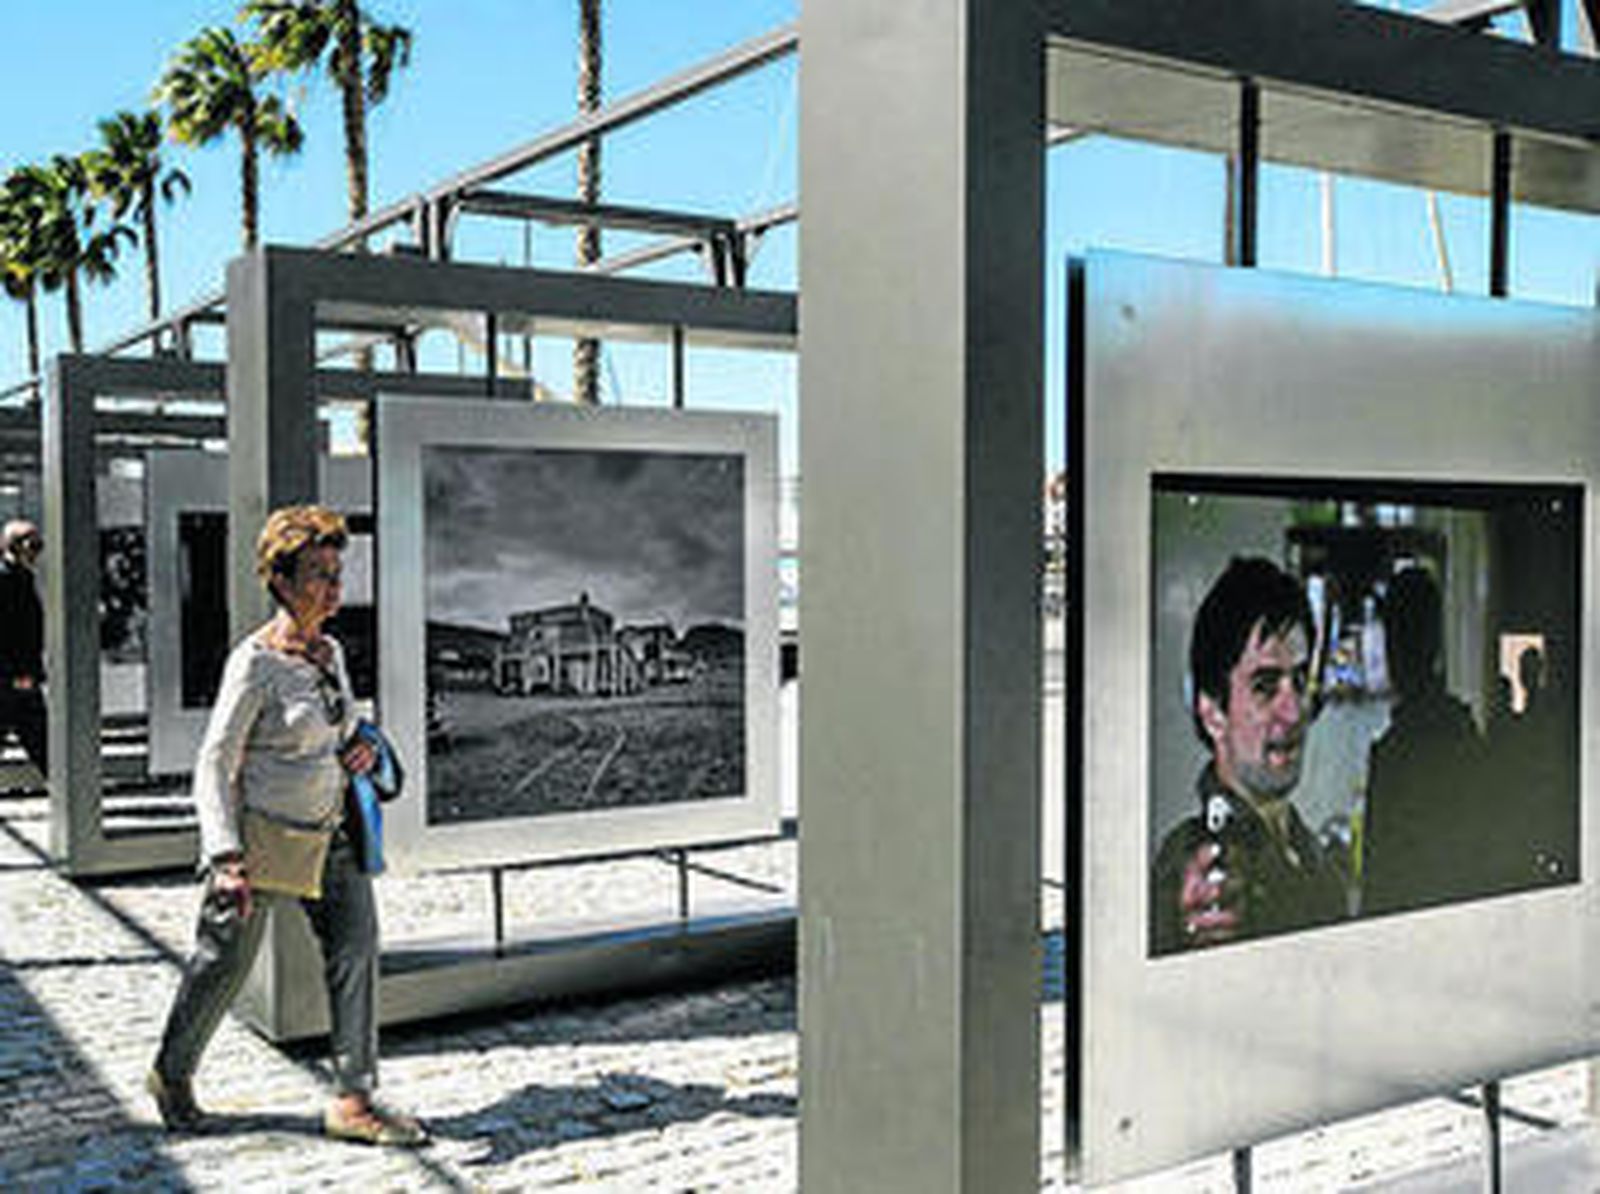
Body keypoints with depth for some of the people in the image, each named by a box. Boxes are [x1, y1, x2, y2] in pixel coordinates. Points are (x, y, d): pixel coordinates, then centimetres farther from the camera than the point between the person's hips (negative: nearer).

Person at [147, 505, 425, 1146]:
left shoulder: (331, 653, 6)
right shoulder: (255, 662, -16)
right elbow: (214, 764, -15)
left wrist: (360, 750, -2)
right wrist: (227, 859, -22)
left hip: (327, 834, 6)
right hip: (260, 833, -6)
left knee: (357, 946, -4)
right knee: (224, 962, 10)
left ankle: (354, 1100, 3)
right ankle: (173, 1075, 34)